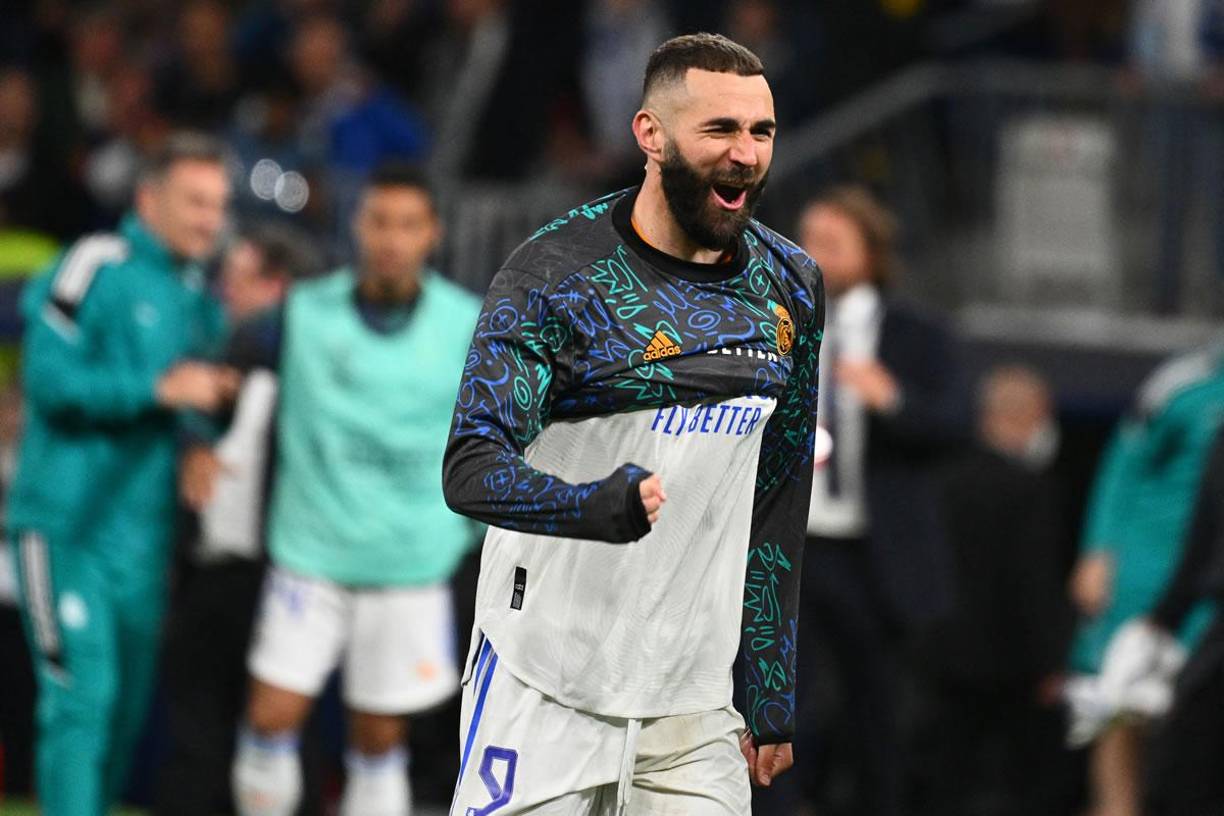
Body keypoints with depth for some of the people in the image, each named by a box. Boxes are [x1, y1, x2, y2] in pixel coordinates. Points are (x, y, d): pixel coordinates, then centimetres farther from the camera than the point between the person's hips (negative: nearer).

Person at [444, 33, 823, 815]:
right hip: (546, 692, -4)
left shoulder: (790, 287, 8)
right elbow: (472, 468, -17)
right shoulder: (556, 273, -9)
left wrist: (773, 701, 14)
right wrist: (598, 506, -36)